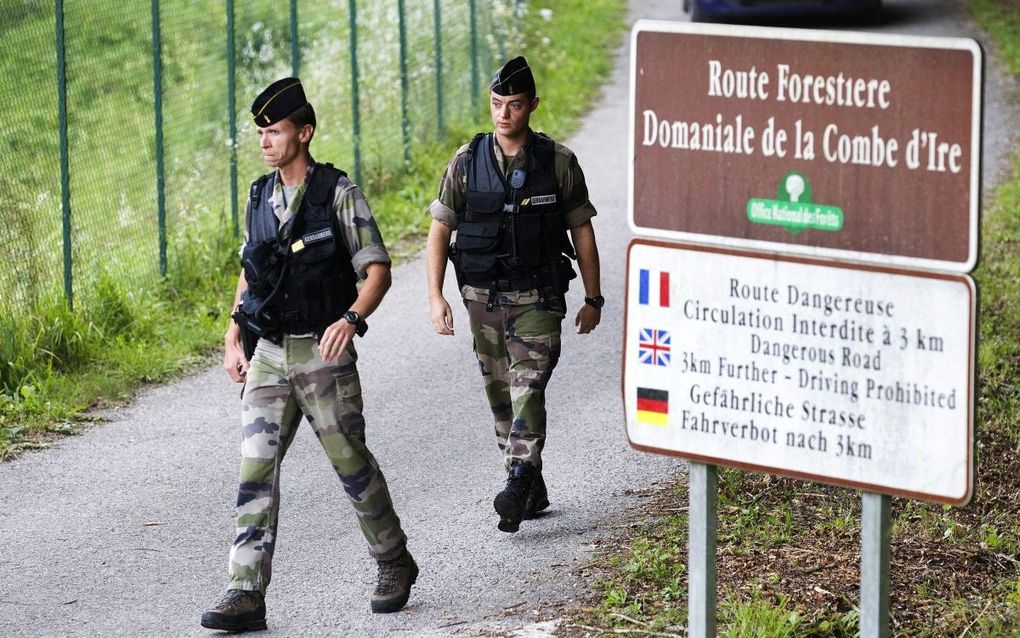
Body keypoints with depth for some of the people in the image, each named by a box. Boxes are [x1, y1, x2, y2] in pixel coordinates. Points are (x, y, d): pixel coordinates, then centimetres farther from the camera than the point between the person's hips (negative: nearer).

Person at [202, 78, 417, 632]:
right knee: (255, 471, -5)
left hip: (323, 355, -5)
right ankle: (246, 596, -9)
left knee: (352, 463, 5)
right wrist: (232, 338, 12)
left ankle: (394, 565, 27)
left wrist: (351, 317, -27)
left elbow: (377, 270, -9)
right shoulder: (259, 200, 10)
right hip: (267, 357, 5)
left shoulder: (339, 195, -7)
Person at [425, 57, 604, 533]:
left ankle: (518, 486, -26)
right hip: (484, 298, 3)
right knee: (500, 396, 10)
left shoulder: (558, 163, -3)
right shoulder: (467, 163, 1)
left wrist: (593, 300, 5)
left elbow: (582, 231, 4)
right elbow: (439, 231, 4)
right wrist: (435, 297, -5)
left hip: (538, 299, -3)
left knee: (528, 387, -18)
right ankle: (533, 491, 23)